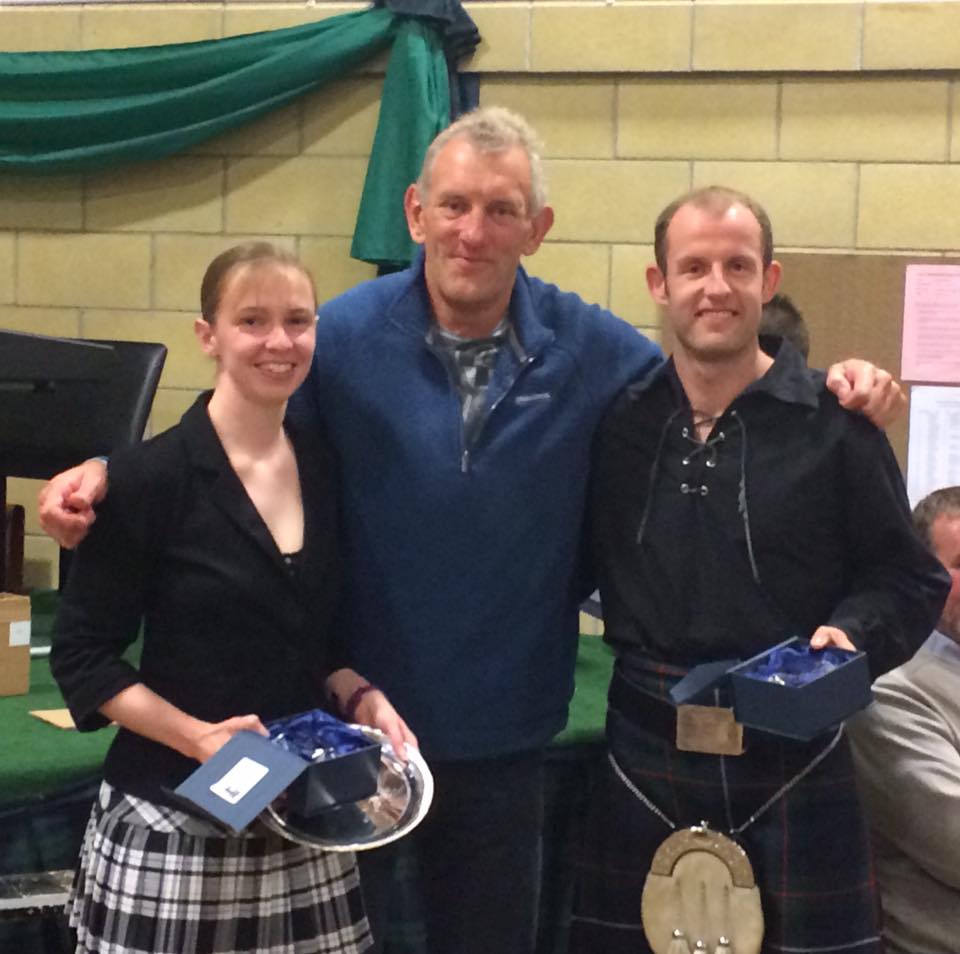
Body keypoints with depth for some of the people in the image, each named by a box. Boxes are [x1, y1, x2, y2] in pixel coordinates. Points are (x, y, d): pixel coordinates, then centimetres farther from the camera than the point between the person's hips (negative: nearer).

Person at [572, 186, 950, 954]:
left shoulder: (834, 423, -4)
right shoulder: (617, 418, 3)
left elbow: (909, 579, 0)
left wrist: (853, 635, -17)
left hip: (792, 759, -2)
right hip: (643, 755, 3)